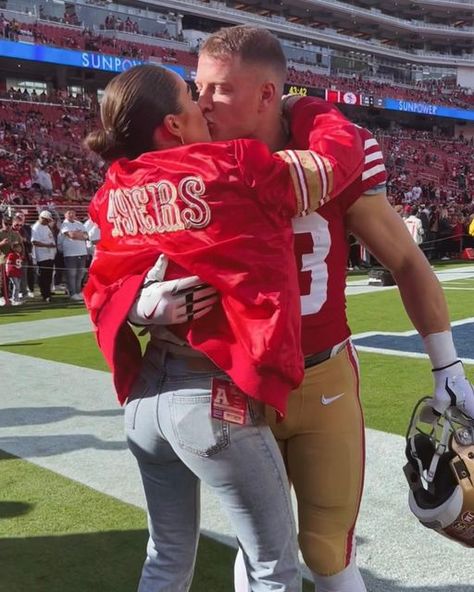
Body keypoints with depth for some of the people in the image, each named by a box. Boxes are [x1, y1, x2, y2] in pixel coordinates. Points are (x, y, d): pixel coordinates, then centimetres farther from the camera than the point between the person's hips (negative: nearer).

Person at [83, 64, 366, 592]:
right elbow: (342, 154, -2)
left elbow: (103, 289, 7)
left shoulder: (118, 194, 3)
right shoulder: (237, 171, -14)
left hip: (146, 395, 7)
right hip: (217, 399, -6)